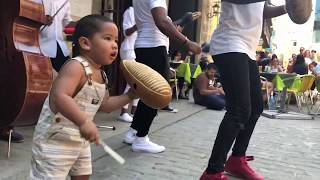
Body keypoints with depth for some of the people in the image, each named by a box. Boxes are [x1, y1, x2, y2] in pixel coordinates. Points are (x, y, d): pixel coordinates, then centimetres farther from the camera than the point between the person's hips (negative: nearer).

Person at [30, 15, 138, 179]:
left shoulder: (101, 75, 4)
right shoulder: (76, 67, -25)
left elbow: (105, 105, 14)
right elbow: (59, 97, -40)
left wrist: (130, 95, 6)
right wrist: (84, 121, -49)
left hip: (80, 140, 10)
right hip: (55, 139, -9)